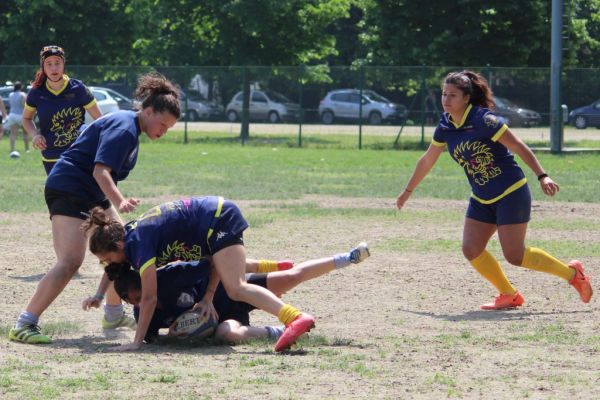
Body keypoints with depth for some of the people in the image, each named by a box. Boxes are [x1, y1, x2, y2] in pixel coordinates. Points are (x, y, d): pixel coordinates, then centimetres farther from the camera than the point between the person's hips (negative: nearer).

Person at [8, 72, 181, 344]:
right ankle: (24, 325, -24)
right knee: (71, 261, -21)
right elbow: (101, 170, -29)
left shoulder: (131, 129, 14)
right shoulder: (123, 129, -18)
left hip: (93, 195, 11)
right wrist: (119, 202, -42)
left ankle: (113, 314, 27)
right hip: (68, 189, -11)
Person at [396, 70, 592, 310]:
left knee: (514, 256, -10)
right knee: (471, 250, -5)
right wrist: (408, 191, 24)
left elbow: (519, 148, -18)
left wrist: (542, 177, -25)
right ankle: (509, 295, 13)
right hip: (482, 199, 7)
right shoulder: (445, 127, 2)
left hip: (511, 193, -7)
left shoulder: (484, 120, -19)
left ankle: (572, 273, 9)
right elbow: (427, 160, 16)